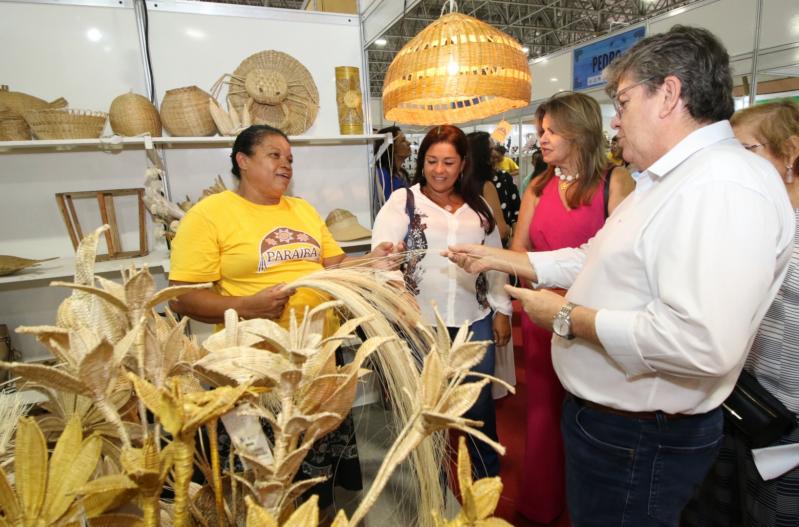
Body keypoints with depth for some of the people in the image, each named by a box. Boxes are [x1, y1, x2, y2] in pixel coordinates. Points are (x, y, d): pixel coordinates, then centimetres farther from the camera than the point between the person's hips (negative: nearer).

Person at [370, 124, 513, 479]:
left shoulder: (478, 207, 10)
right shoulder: (403, 201, -2)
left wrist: (502, 310, 9)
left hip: (475, 321, 3)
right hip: (421, 322, -3)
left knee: (480, 401, 17)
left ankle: (489, 474, 42)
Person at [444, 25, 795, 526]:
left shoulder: (725, 186, -25)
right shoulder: (667, 181, 11)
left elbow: (703, 344, -35)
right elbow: (592, 260, 14)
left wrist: (569, 318, -23)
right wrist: (497, 258, 10)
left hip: (638, 441, -9)